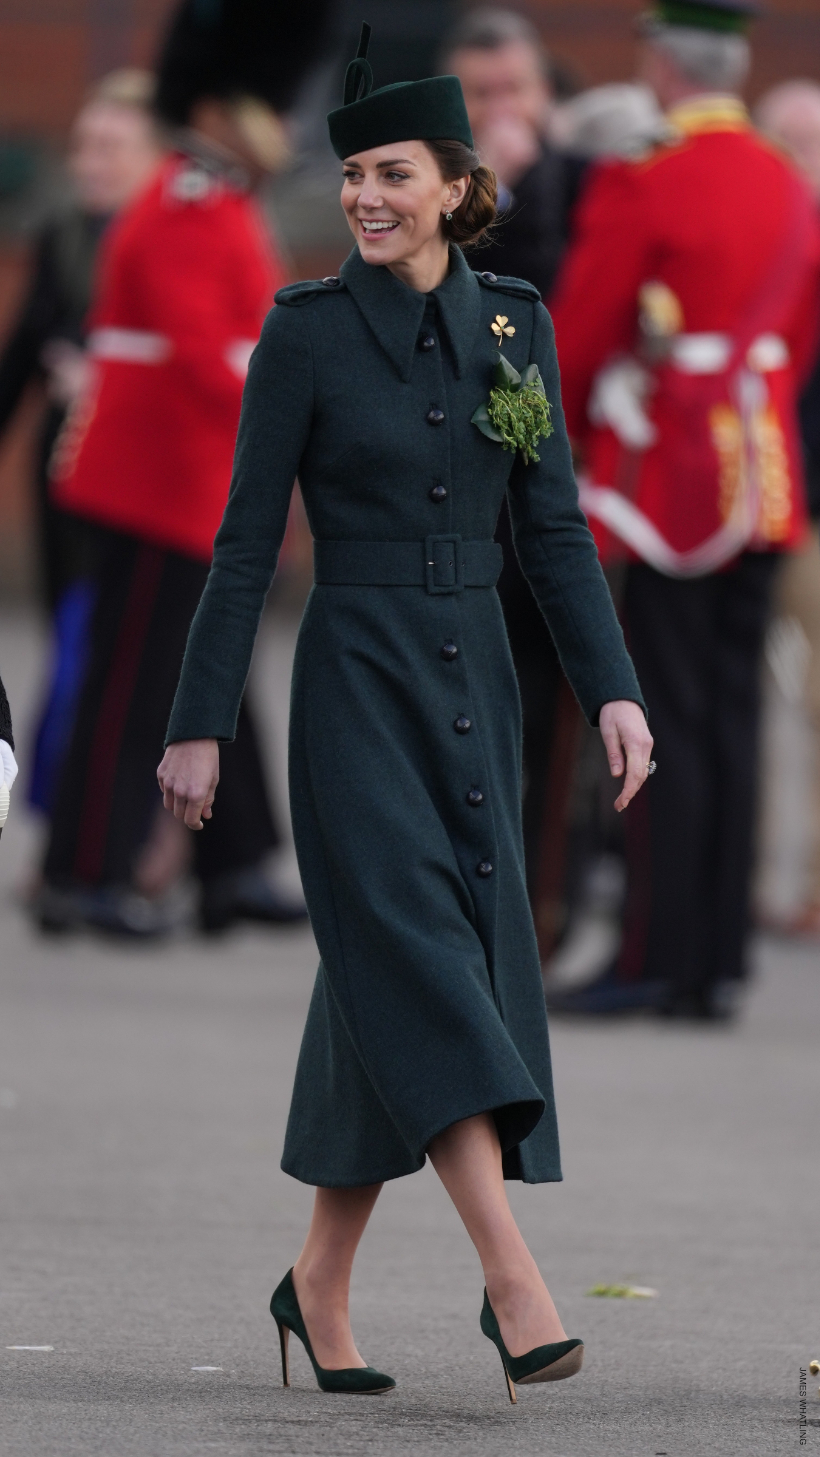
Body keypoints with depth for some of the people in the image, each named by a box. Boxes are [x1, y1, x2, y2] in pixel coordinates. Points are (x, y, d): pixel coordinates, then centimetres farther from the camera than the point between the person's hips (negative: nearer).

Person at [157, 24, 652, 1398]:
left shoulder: (513, 323, 6)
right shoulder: (306, 330, -6)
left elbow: (553, 526, 8)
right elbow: (247, 540, -4)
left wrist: (613, 689, -2)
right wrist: (199, 723, -5)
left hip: (475, 680, 5)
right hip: (357, 679, -5)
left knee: (387, 997, 7)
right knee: (424, 969, -15)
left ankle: (321, 1283, 19)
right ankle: (515, 1284, -22)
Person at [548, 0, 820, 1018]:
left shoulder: (640, 188, -13)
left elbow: (576, 339, -8)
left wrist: (564, 433, 10)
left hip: (669, 480, -7)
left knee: (667, 722, -5)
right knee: (732, 720, 7)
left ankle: (655, 960, -5)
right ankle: (718, 962, 8)